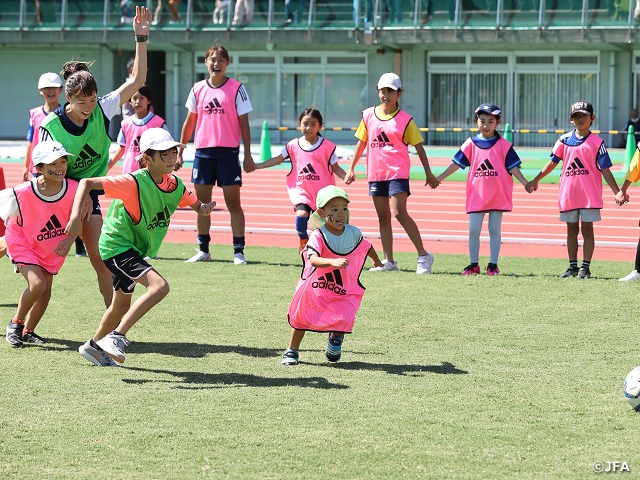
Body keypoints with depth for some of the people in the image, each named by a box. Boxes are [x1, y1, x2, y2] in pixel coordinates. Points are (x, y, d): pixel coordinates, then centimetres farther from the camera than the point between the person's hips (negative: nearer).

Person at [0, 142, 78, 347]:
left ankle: (28, 331, 33)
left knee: (45, 293, 8)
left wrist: (69, 240, -17)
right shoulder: (22, 194, -30)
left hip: (53, 249, 4)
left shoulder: (74, 189, -21)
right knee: (37, 284, -22)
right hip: (23, 245, -4)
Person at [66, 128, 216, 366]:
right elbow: (87, 183, -26)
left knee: (122, 304, 23)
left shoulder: (175, 185, -4)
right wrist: (76, 215, -39)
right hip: (117, 246, -9)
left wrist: (205, 208, -13)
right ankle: (116, 337, -22)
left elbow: (196, 205, 12)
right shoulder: (134, 183, -25)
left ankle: (94, 346, 46)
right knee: (159, 286, -27)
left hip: (135, 250, 9)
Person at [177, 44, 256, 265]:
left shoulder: (236, 88, -2)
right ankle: (203, 250, 16)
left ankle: (239, 251, -1)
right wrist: (180, 152, 12)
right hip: (203, 151, 4)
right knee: (201, 202, 7)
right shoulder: (198, 89, 8)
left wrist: (247, 155, -6)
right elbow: (190, 122, 14)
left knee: (233, 203, -3)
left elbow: (244, 123, -2)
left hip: (228, 153, -4)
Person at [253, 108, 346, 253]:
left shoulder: (327, 146, -5)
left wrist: (346, 177, -22)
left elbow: (335, 167, -3)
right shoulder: (293, 145, 1)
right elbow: (278, 159, 9)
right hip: (301, 190, 1)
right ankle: (304, 241, 1)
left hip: (322, 192, -1)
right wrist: (256, 166, 7)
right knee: (301, 214, -20)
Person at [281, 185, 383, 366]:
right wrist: (333, 262, -55)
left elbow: (367, 247, 15)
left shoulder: (354, 233, -8)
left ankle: (336, 339, 23)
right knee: (301, 317, 6)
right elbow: (313, 260, -37)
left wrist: (376, 261, 35)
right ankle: (292, 351, 27)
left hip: (343, 289, 2)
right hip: (314, 288, -2)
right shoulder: (318, 236, -22)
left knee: (343, 318, -12)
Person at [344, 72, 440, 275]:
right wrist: (351, 168, 12)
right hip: (375, 173, 5)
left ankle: (423, 256, -10)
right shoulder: (368, 116, 7)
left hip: (397, 172, -5)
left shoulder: (405, 120, -4)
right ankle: (388, 261, 14)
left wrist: (429, 174, -1)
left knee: (400, 213, -16)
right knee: (383, 217, 9)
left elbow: (419, 147, 1)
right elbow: (361, 142, 15)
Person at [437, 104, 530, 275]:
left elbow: (513, 166, -1)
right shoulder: (471, 144, 4)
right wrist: (439, 178, 2)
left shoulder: (503, 145, 0)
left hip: (498, 195, -2)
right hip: (476, 195, 2)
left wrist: (525, 183, -12)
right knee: (473, 230, 1)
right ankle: (473, 264, 11)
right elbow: (457, 163, 6)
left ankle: (493, 265, 10)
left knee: (494, 229, 4)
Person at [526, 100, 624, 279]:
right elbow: (553, 162, 11)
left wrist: (617, 192, -11)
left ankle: (585, 267, 4)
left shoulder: (597, 142, -4)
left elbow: (605, 170, -5)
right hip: (568, 195, 3)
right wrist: (535, 181, 10)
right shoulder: (564, 140, 4)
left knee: (587, 229, 0)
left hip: (590, 195, -3)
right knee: (571, 230, 10)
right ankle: (573, 266, 18)